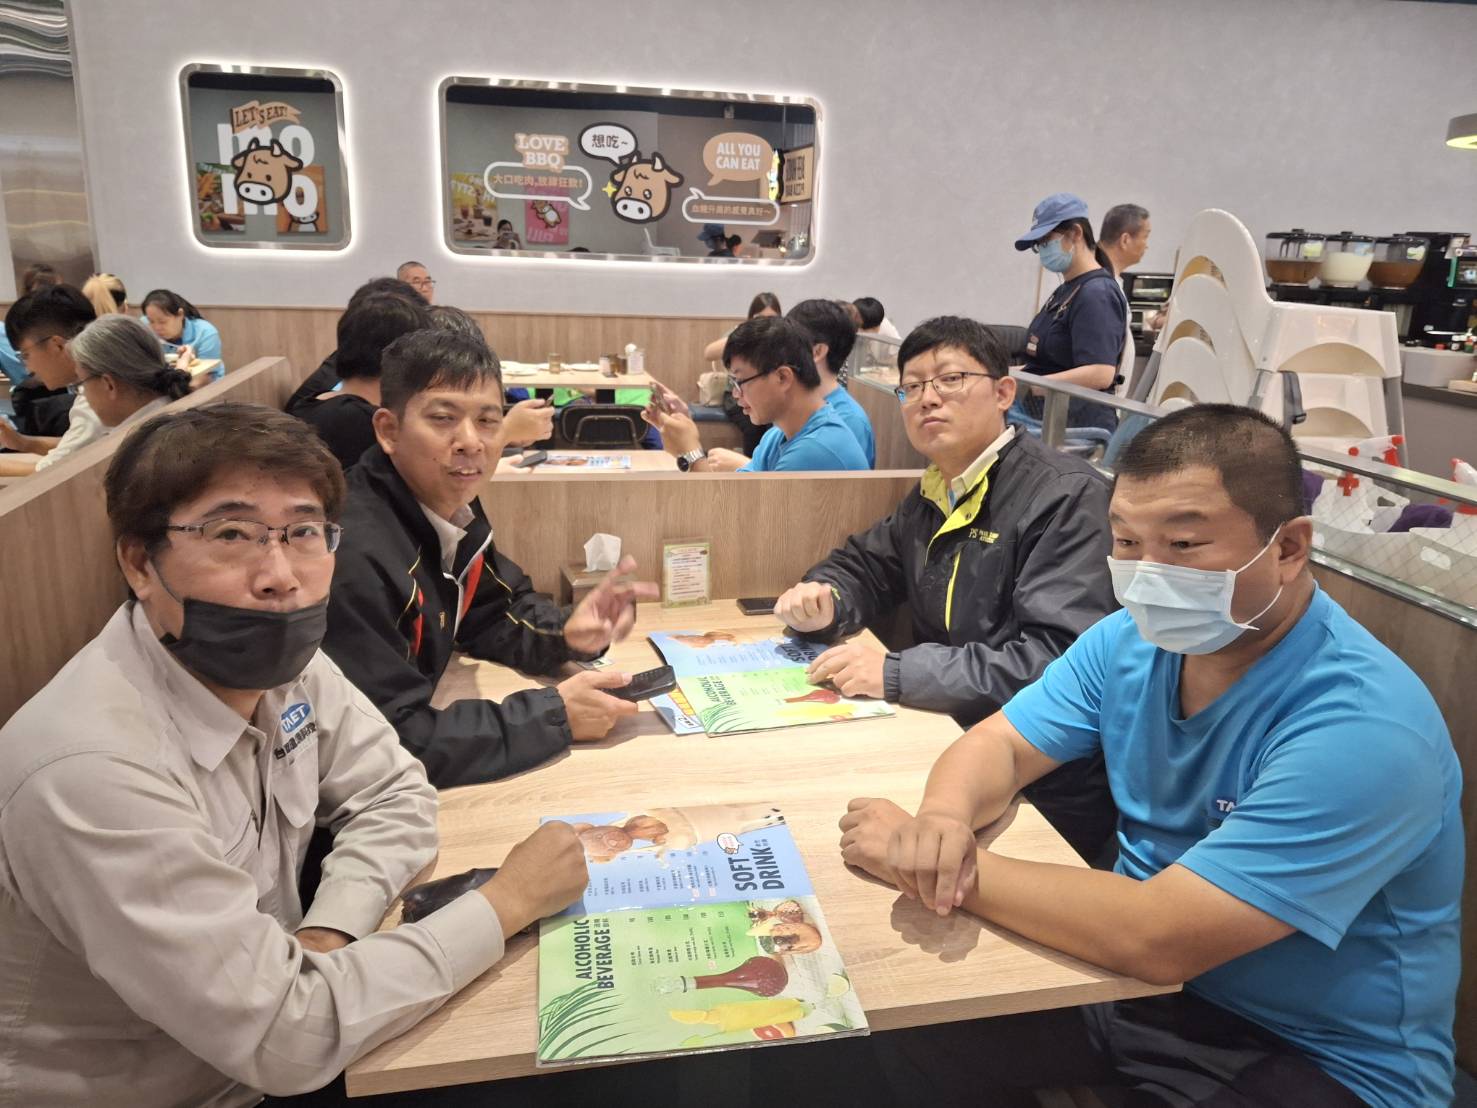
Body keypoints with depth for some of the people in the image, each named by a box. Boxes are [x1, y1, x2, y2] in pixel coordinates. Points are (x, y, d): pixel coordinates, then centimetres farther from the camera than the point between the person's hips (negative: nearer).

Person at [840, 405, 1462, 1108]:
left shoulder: (1361, 725, -29)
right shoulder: (1131, 640, -6)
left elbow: (1159, 937, -33)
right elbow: (998, 746, -1)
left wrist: (938, 858, -27)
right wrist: (946, 819, -24)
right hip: (1140, 977, 6)